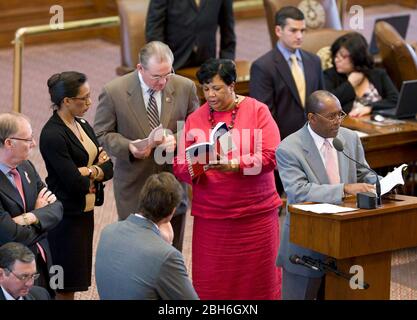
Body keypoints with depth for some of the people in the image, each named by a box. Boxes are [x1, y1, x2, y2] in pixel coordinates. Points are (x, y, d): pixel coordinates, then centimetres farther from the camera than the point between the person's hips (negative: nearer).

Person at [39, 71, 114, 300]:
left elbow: (109, 168, 7)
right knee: (64, 288, -1)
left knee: (76, 280, 12)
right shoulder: (52, 135, -18)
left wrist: (89, 172, -13)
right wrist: (97, 170, -3)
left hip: (85, 212, 8)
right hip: (65, 217, -8)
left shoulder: (82, 125, 9)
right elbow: (75, 182, -22)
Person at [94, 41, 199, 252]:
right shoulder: (114, 92, -10)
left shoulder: (185, 88, -4)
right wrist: (128, 147, -21)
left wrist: (177, 140, -17)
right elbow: (102, 134, -2)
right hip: (134, 187, -2)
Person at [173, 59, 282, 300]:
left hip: (255, 214, -2)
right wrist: (192, 168, -18)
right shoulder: (195, 119, 9)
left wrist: (233, 165, -21)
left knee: (257, 279, -1)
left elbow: (271, 156, -9)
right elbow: (180, 165, 5)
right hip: (211, 215, 2)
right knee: (212, 283, -2)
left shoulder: (257, 111, 1)